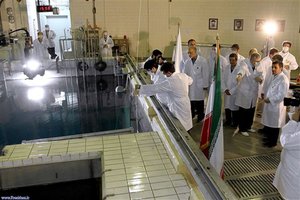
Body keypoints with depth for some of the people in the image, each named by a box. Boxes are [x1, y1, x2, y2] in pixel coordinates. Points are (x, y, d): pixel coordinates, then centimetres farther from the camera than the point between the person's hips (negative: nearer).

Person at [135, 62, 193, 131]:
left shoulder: (169, 82, -25)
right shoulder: (183, 75, -2)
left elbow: (155, 88, -23)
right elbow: (190, 80, 20)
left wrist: (139, 90, -16)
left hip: (179, 109, -8)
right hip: (186, 105, 8)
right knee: (186, 126, 21)